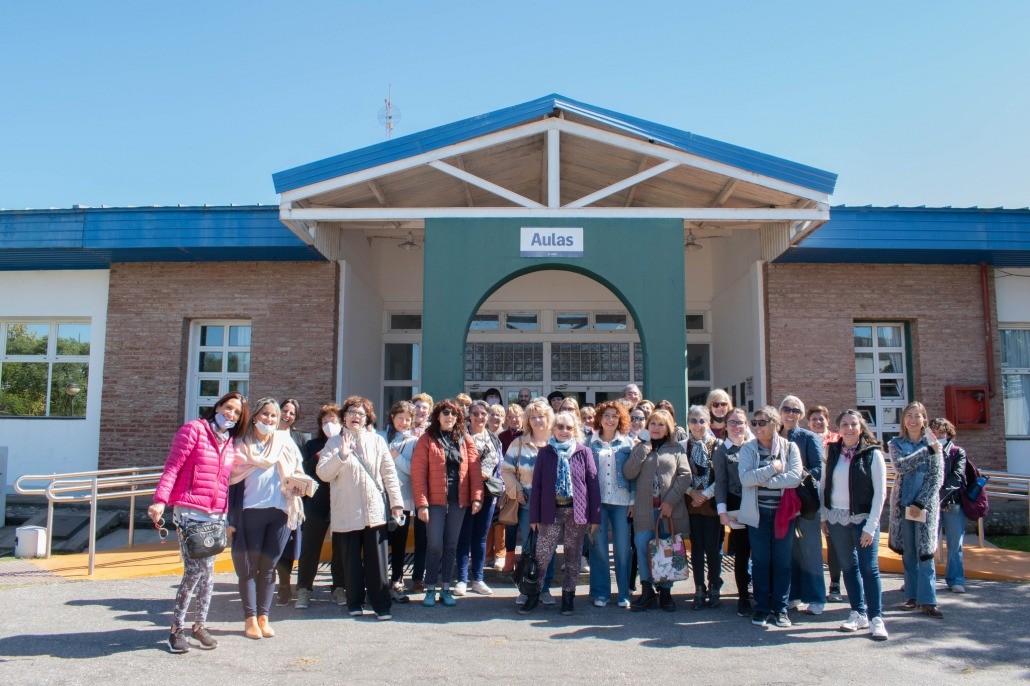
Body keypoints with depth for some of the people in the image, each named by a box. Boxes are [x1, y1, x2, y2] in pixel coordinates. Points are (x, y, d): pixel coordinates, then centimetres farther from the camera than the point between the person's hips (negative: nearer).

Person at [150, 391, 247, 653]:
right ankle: (176, 628, 6)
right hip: (189, 511, -6)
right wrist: (160, 499, -18)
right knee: (195, 569, -9)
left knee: (207, 571, 8)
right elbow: (172, 467, -8)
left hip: (215, 516, 6)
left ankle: (200, 625, 22)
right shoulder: (194, 429, -3)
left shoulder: (231, 443, 15)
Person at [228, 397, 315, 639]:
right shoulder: (243, 446, 5)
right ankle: (250, 619, 11)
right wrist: (231, 518, -3)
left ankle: (263, 617, 17)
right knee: (249, 566, 2)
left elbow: (297, 475, 15)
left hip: (280, 512, 1)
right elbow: (233, 480, 3)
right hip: (251, 512, -1)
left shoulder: (285, 442, 9)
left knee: (268, 567, 7)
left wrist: (303, 486, -5)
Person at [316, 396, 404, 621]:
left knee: (377, 559, 0)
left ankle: (381, 604, 6)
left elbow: (389, 472, 7)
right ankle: (355, 603, 20)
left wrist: (396, 502, 0)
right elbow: (323, 473, -4)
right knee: (351, 560, 7)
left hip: (375, 510, 0)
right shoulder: (334, 443, 7)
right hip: (346, 512, 0)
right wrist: (341, 455, -18)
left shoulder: (377, 441, 9)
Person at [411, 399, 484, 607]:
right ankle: (430, 589, 12)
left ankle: (445, 588, 19)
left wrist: (476, 497, -6)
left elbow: (475, 470, 5)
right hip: (435, 500, -3)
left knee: (451, 545, 9)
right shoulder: (427, 440, -1)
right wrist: (421, 503, -12)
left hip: (458, 501, 3)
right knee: (435, 545, -3)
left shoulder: (466, 441, 8)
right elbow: (418, 473, -6)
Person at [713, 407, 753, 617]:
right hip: (736, 508, -2)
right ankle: (743, 598, 11)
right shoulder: (721, 450, 4)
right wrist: (722, 510, -6)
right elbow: (720, 481, 2)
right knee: (741, 554, 2)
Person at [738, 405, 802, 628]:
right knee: (760, 561, 5)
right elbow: (746, 478, -13)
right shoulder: (748, 449, 1)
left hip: (783, 511, 0)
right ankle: (762, 607, 15)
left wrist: (762, 480, -15)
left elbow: (795, 477, -14)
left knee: (782, 561, 5)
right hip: (758, 512, 0)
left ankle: (780, 608, 16)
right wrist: (773, 468, -14)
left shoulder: (789, 447, 1)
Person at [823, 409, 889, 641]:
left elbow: (880, 492, -8)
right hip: (837, 518, 4)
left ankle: (876, 618, 4)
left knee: (869, 568, -4)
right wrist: (823, 515, 6)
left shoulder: (872, 454, -6)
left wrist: (870, 526, -11)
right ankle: (859, 613, 20)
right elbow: (823, 483, 10)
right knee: (848, 567, 10)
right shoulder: (832, 451, 4)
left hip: (863, 518, -4)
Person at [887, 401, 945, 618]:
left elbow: (937, 478, -2)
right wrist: (927, 451, -19)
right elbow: (900, 466, -14)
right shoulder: (896, 444, 6)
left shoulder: (933, 444, 3)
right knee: (908, 552, 6)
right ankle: (913, 596, 15)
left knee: (925, 552, -5)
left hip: (927, 504, -1)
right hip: (903, 504, 1)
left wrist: (921, 503, -10)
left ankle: (927, 601, -1)